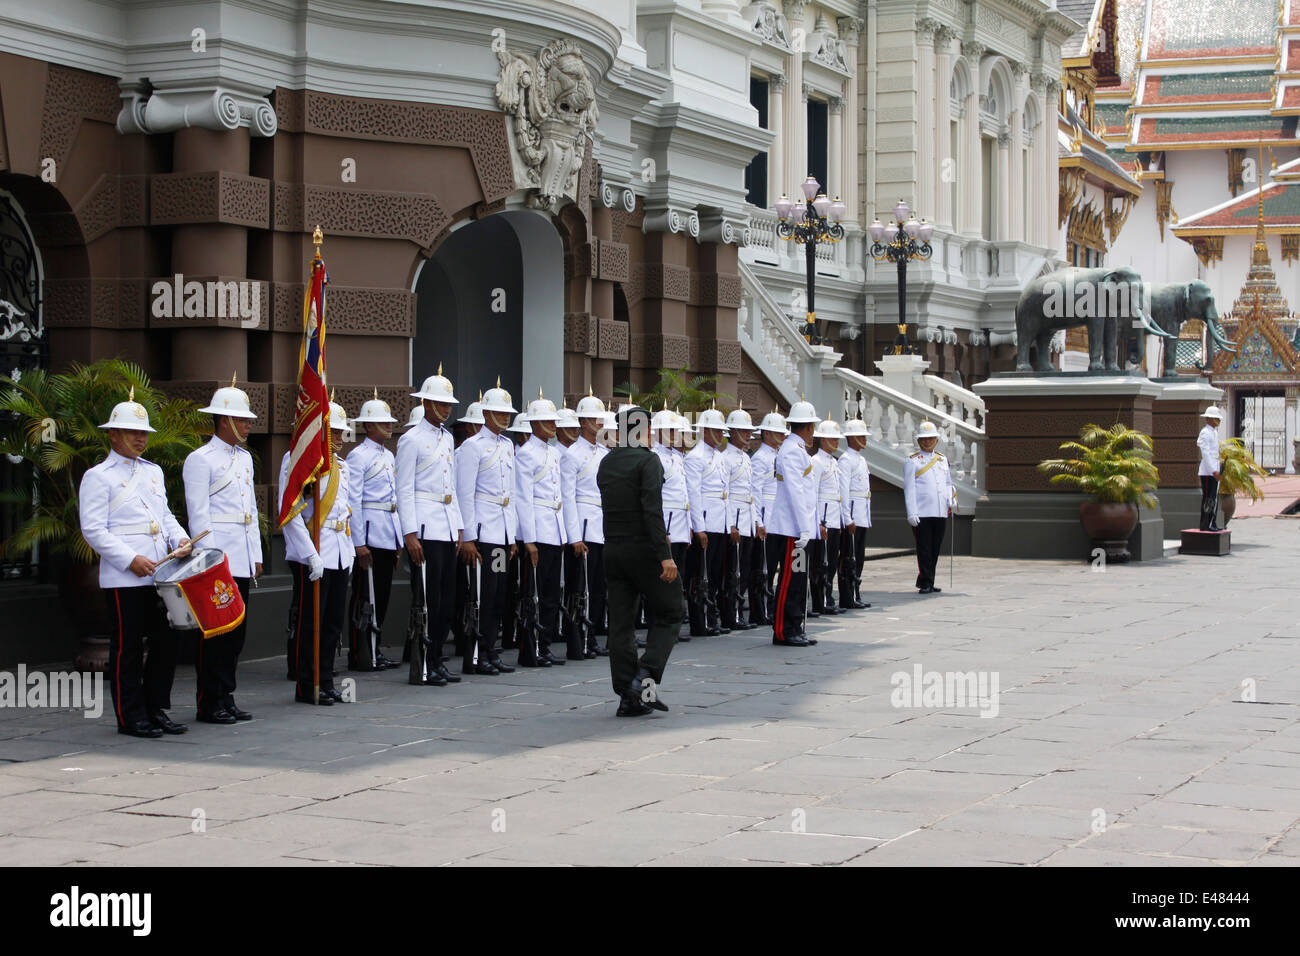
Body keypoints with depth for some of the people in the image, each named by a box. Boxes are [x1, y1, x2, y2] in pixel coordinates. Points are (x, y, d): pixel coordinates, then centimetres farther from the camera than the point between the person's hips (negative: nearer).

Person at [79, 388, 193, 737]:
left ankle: (157, 710, 16)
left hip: (159, 574, 6)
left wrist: (179, 538, 3)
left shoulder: (153, 471, 19)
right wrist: (131, 560, -16)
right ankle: (131, 717, 5)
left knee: (166, 642, 6)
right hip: (123, 578, -6)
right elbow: (93, 529, -8)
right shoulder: (98, 477, -2)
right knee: (127, 648, -2)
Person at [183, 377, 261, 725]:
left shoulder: (245, 458, 17)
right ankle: (208, 705, 1)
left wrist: (257, 556, 15)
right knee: (214, 632, -4)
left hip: (243, 562, 8)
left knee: (236, 631, 9)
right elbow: (198, 516, -11)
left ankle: (226, 699, 16)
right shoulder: (200, 459, -7)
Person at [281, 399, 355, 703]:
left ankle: (326, 683, 18)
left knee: (334, 620, 10)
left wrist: (350, 550, 15)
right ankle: (307, 687, 5)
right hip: (312, 555, -8)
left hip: (340, 554, 8)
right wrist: (311, 554, -19)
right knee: (310, 620, -2)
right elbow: (291, 513, -15)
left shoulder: (340, 465, 16)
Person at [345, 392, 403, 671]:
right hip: (370, 532, -8)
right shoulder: (358, 456, -8)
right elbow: (352, 501, -13)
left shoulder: (388, 456, 16)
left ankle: (375, 651, 16)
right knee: (365, 595, -4)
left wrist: (399, 538, 16)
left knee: (382, 594, 10)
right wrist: (359, 542, -17)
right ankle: (360, 656, 0)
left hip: (389, 535, 8)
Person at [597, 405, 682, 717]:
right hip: (643, 549, -6)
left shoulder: (606, 463, 12)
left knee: (620, 624, 6)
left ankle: (628, 697, 5)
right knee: (669, 614, 6)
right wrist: (665, 555, -23)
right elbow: (653, 510, -20)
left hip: (613, 549, 7)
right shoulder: (647, 460, -10)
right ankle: (646, 677, -10)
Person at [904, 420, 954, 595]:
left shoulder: (943, 460, 16)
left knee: (935, 549, 8)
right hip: (922, 513, -5)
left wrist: (951, 501, 3)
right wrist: (911, 513, -11)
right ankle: (926, 583, -1)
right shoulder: (912, 461, 0)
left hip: (941, 513, 5)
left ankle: (923, 580, 18)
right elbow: (909, 488, -4)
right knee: (924, 549, -5)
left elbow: (947, 483, 23)